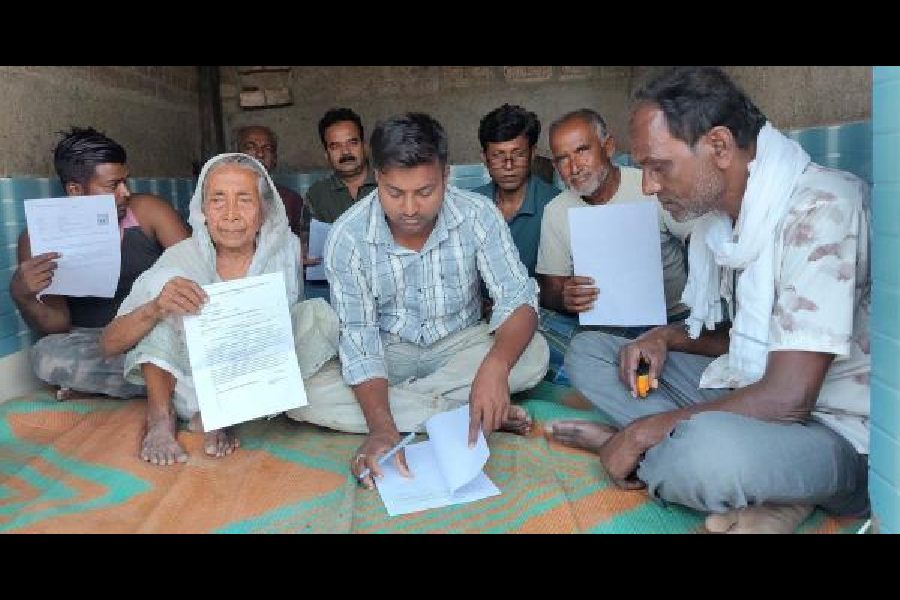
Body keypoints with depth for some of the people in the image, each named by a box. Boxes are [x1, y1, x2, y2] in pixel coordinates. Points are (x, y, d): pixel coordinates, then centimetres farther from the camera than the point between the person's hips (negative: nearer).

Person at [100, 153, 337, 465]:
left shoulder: (285, 250, -10)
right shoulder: (182, 258, -13)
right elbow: (109, 343, -17)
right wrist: (155, 308, -38)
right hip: (188, 387, -1)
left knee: (320, 313, -21)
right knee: (166, 279, -19)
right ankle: (160, 416, -14)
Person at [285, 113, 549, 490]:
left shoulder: (477, 216, -18)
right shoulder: (347, 236, -19)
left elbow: (518, 300, -20)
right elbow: (359, 337, -21)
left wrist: (495, 366, -42)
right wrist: (381, 427, -36)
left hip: (459, 343, 0)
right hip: (389, 351, 1)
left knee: (533, 355, -28)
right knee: (304, 396, -27)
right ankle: (466, 412, -23)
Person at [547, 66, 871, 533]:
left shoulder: (820, 208, -22)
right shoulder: (714, 221, 4)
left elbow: (788, 398, -26)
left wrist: (641, 433, -18)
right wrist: (665, 338, -1)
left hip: (837, 434, -9)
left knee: (708, 450, -42)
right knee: (588, 349, 4)